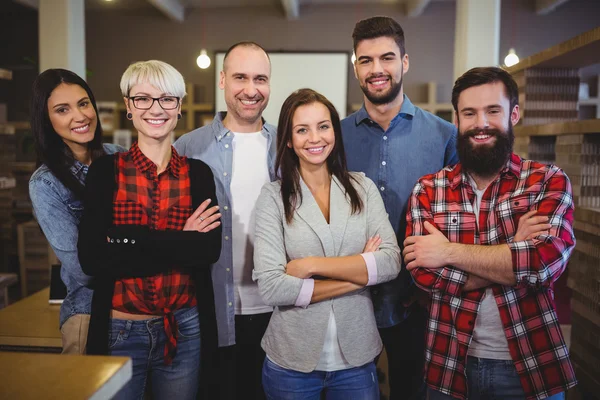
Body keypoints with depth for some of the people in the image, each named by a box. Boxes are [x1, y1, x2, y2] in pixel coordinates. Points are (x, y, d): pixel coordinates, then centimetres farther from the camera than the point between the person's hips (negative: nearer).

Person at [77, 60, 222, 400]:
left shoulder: (198, 174, -1)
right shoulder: (106, 171, -4)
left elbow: (209, 250, -15)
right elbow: (92, 258, -14)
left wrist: (128, 238, -20)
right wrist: (179, 245, -17)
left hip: (184, 329, 1)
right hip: (120, 329, -1)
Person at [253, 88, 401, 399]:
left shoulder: (362, 187, 0)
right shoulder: (273, 196, -8)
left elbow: (391, 262, -10)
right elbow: (271, 287, -17)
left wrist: (311, 265, -17)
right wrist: (359, 274, -13)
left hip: (357, 357, 2)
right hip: (291, 361, -1)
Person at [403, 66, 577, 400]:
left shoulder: (549, 182, -5)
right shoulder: (428, 189, -2)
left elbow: (547, 260, -21)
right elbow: (424, 273, -14)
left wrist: (450, 251, -16)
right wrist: (514, 250, -18)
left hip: (531, 365, 0)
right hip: (451, 364, 1)